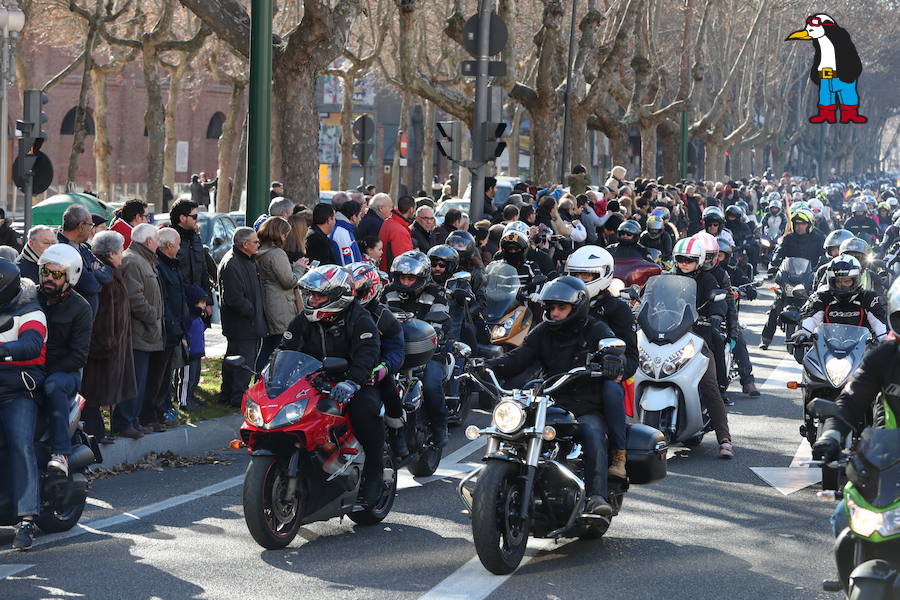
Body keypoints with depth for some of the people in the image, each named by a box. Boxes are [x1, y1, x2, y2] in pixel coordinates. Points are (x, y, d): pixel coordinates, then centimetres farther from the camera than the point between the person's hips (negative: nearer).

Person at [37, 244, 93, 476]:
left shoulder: (79, 308, 1)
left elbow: (79, 355, -5)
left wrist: (48, 372, -18)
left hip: (66, 372, -4)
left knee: (53, 385, -38)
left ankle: (60, 451, -40)